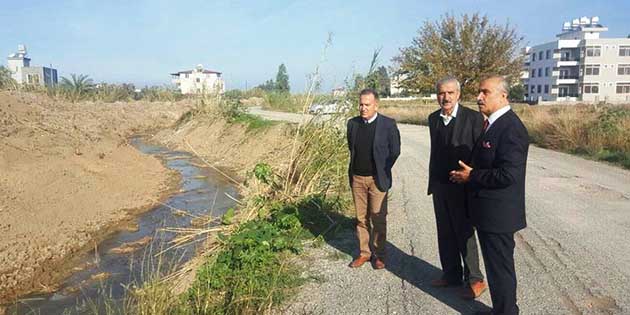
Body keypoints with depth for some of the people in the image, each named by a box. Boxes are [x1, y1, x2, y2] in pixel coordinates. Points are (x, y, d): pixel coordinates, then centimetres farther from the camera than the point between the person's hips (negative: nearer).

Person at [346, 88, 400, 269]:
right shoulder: (353, 124, 4)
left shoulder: (388, 124, -7)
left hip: (377, 179, -3)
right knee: (361, 218, 10)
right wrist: (353, 170, 12)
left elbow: (395, 151, 0)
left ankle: (379, 255, 18)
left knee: (378, 219, 4)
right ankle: (364, 253, 22)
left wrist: (383, 171, 1)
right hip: (357, 178, 4)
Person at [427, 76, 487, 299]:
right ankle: (451, 274, 28)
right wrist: (432, 181, 13)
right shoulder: (433, 118, 6)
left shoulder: (473, 118, -12)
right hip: (439, 186, 6)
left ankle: (474, 280, 19)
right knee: (445, 234, 14)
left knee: (464, 234, 4)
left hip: (461, 187, -5)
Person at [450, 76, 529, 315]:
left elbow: (507, 175, -26)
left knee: (500, 267, 5)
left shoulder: (511, 128, -20)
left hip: (498, 213, -10)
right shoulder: (492, 124, 10)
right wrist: (469, 173, 5)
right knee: (494, 265, 21)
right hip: (488, 212, 10)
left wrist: (472, 176, -16)